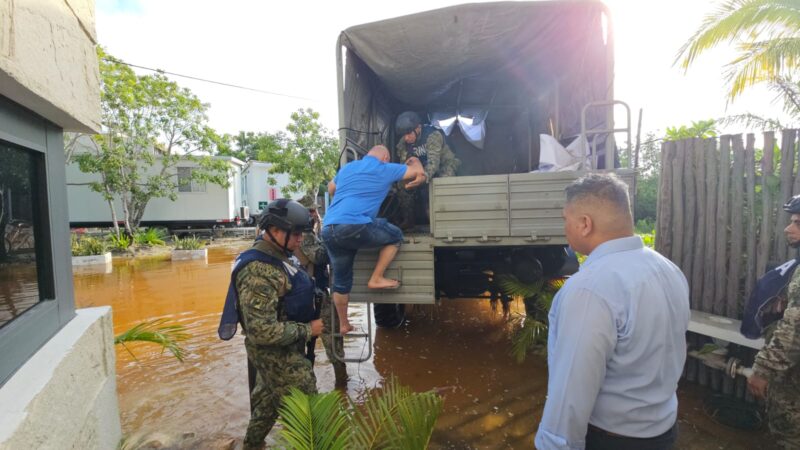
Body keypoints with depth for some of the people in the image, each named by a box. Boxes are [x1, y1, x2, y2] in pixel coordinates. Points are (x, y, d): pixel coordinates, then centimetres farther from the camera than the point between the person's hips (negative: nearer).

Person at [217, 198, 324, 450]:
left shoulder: (276, 257, 4)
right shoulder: (258, 271, -28)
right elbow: (262, 331, -30)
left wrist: (309, 320, 7)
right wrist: (307, 330, -21)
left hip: (282, 349, 10)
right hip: (275, 353, -10)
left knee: (269, 402, 27)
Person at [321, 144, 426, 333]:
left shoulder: (347, 168, 28)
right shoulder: (385, 169, 12)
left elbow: (331, 189, 45)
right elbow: (419, 172, 22)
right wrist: (414, 160, 44)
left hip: (328, 231, 7)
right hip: (355, 227, -7)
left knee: (341, 279, 21)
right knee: (395, 236, 16)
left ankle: (343, 324, 33)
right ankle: (376, 279, 16)